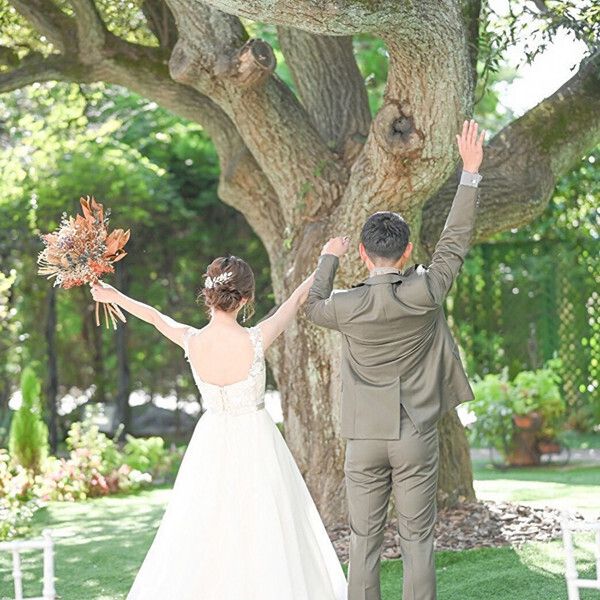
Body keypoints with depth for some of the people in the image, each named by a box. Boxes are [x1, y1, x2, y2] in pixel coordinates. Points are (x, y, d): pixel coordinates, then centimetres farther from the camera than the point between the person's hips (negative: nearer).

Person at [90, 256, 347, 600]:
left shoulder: (192, 342, -11)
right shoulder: (256, 340, -18)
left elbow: (154, 317, 8)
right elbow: (297, 300, -3)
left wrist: (114, 296, 28)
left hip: (212, 444, 3)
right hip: (256, 445, -3)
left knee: (201, 540, 12)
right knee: (264, 539, 6)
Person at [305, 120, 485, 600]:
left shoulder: (348, 306, -9)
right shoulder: (425, 292, -10)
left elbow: (313, 307, 15)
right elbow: (456, 240, 3)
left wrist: (329, 259, 30)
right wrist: (471, 171, 10)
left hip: (365, 438, 0)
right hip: (417, 436, 0)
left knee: (365, 542, 6)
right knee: (418, 541, 5)